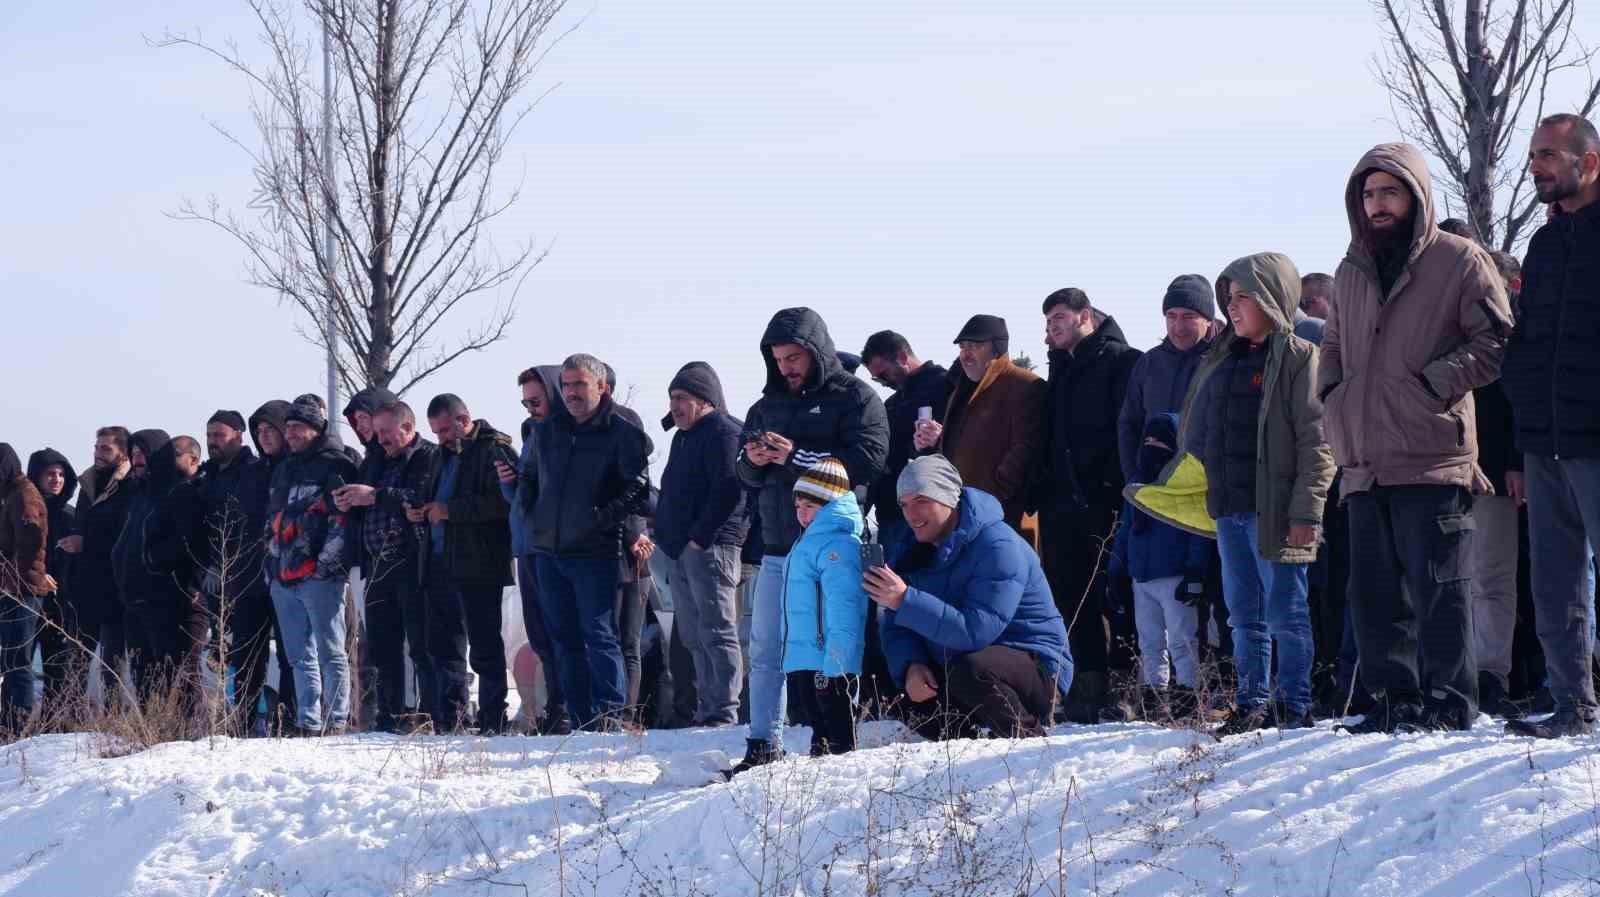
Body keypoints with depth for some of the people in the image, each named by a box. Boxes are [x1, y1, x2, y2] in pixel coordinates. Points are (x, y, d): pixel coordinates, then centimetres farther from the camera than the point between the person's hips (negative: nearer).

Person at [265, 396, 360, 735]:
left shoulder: (334, 466, -4)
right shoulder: (283, 470, 21)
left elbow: (342, 520, -11)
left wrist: (325, 564, -17)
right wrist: (272, 563, 19)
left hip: (319, 576, -8)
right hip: (283, 578, 8)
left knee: (330, 653, -4)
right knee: (300, 657, 8)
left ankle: (337, 720, -2)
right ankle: (308, 721, 10)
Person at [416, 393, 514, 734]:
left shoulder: (495, 450, -7)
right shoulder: (443, 456, 21)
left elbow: (501, 502, -20)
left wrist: (450, 510, -19)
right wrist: (420, 512, 11)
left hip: (477, 565, -9)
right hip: (441, 562, 9)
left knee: (484, 646, -5)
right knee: (444, 643, 9)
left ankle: (492, 723, -2)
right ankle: (449, 717, 14)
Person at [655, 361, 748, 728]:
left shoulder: (724, 432, -9)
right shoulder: (684, 436, 22)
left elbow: (728, 491, -19)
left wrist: (700, 536, -19)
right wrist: (666, 534, 17)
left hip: (709, 547, -10)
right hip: (679, 549, 10)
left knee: (716, 631, -10)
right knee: (693, 635, 11)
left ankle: (724, 712, -11)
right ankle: (706, 710, 15)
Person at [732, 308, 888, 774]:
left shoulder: (855, 397, -1)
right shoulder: (769, 404, 18)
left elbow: (869, 459, -15)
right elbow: (745, 473, 20)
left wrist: (797, 457, -17)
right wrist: (752, 461, -5)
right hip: (778, 544, 6)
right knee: (765, 650, 6)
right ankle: (763, 746, 11)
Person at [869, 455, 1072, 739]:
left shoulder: (999, 547, -21)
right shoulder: (909, 550, 5)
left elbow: (975, 632, -31)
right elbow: (895, 626, 3)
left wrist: (905, 601, -36)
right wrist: (910, 665, -19)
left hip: (1037, 667, -8)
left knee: (971, 673, -35)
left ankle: (1030, 737, -13)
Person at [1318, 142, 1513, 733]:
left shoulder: (1459, 261, 0)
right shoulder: (1352, 273, 19)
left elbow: (1496, 341, -6)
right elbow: (1333, 346, 32)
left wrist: (1433, 385, -12)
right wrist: (1334, 394, 13)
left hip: (1433, 458, -7)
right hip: (1365, 462, 7)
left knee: (1438, 585, -7)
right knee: (1374, 590, 7)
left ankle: (1450, 702, -4)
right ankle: (1395, 700, 13)